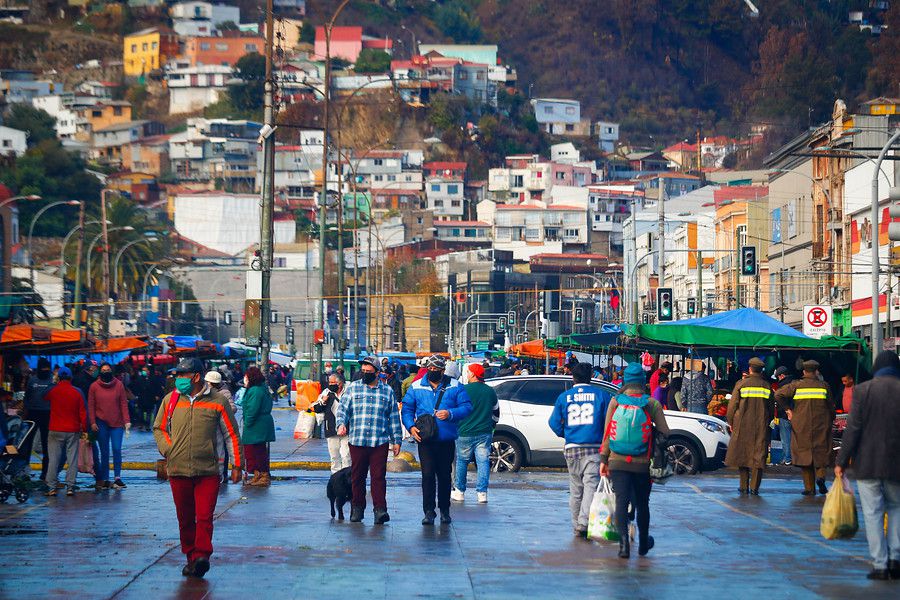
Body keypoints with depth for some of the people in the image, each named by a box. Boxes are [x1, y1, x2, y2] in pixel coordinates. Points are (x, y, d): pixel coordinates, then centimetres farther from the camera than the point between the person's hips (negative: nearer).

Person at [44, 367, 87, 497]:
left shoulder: (52, 391, -3)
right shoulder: (77, 392, -2)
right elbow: (83, 413, -1)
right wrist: (84, 429, 7)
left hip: (56, 430, 0)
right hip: (73, 431, 0)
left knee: (54, 459, 2)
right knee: (72, 459, 3)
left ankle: (51, 487, -3)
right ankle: (70, 487, 0)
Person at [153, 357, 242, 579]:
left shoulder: (218, 401, 0)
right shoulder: (170, 400, 5)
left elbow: (231, 434, 7)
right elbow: (159, 428, 18)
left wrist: (236, 465, 6)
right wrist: (168, 450, 0)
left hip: (208, 471, -3)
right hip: (178, 470, 3)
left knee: (204, 517, -12)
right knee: (185, 519, 9)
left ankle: (202, 556, -14)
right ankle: (191, 557, 19)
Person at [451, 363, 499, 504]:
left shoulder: (464, 390, -8)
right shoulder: (490, 391, 6)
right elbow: (496, 412, 17)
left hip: (465, 433, -3)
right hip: (485, 433, 3)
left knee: (462, 462, 11)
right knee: (483, 462, 3)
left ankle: (459, 492, 17)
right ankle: (482, 493, -3)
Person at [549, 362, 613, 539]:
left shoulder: (564, 397, 6)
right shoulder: (601, 395, 1)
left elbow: (554, 423, 6)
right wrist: (607, 440, 16)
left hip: (572, 449, 3)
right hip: (594, 448, -3)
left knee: (575, 489, 12)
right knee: (591, 485, -8)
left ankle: (577, 526, 16)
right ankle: (584, 523, -24)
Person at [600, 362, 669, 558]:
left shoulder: (615, 402, -2)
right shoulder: (652, 404, -5)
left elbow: (607, 433, -1)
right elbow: (665, 433, -5)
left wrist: (603, 459, 4)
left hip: (618, 462, 0)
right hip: (642, 464, 0)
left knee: (621, 502, -1)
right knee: (642, 504, 16)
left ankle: (624, 542, -18)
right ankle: (643, 544, 30)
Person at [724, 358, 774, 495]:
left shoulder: (741, 384, -3)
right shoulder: (767, 386, 5)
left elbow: (732, 405, -2)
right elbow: (772, 408, 9)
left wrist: (731, 422, 8)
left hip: (742, 425, -1)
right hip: (761, 427, 1)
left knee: (742, 455, 7)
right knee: (758, 456, 3)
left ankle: (744, 486, 8)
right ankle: (754, 487, -2)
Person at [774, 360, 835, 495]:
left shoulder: (796, 385, -1)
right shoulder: (824, 386, 2)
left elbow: (778, 394, -8)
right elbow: (831, 407, 5)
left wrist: (788, 408, 2)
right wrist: (830, 422, 17)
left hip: (801, 427, 0)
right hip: (821, 427, 0)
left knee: (804, 454, 4)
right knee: (821, 453, 11)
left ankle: (809, 487, 2)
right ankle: (820, 474, -15)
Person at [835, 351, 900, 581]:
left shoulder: (863, 390, -6)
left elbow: (853, 428, -8)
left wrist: (841, 461, -2)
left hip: (867, 463, -2)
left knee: (873, 513, 3)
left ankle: (879, 564, 1)